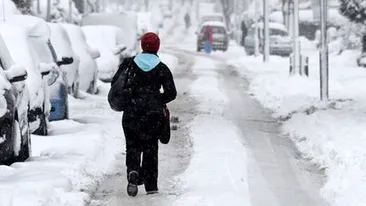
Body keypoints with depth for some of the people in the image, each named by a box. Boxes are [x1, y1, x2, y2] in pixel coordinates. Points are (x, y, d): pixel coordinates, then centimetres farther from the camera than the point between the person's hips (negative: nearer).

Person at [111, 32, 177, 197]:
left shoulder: (129, 63, 2)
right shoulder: (162, 69, 0)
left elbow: (115, 83, 1)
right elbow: (171, 93, -3)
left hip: (132, 111, 0)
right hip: (154, 114, 0)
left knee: (132, 145, 12)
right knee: (150, 147, 11)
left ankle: (133, 171, -18)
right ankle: (151, 186, 9)